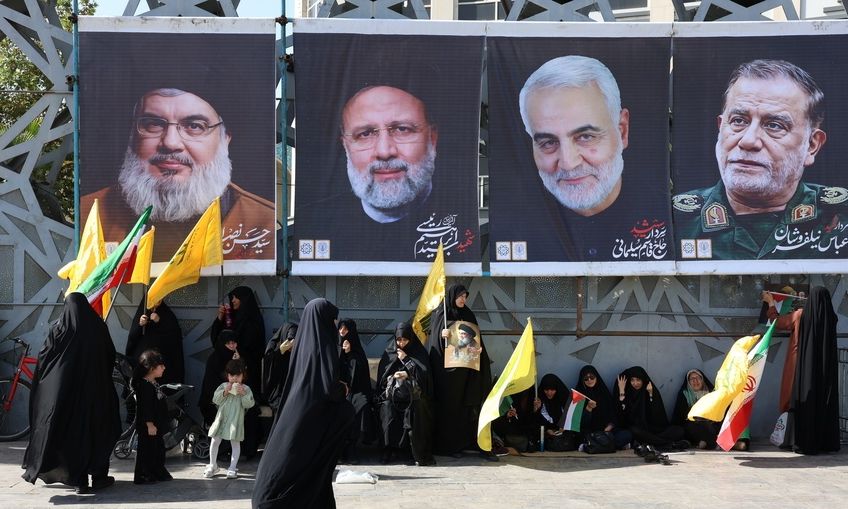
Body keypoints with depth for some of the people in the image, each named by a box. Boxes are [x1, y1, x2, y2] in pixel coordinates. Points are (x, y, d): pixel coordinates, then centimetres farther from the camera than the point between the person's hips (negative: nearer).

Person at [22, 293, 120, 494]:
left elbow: (44, 357, -3)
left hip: (65, 390, -1)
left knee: (71, 431, 6)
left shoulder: (59, 329, -5)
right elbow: (111, 356, 4)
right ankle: (99, 475, 11)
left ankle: (79, 480, 5)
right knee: (96, 428, 10)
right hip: (95, 390, 1)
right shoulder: (99, 327, -2)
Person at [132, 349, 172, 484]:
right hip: (147, 427, -10)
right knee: (147, 449, -2)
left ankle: (159, 473, 28)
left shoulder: (155, 383, 11)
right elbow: (145, 407, -23)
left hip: (157, 425, 10)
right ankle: (143, 476, 7)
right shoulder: (144, 385, -20)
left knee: (158, 447, 17)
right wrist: (149, 424, -24)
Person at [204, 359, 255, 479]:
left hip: (236, 420, -2)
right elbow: (215, 400, -3)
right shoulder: (223, 386, 4)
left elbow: (249, 404, -8)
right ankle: (212, 466, 20)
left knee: (235, 443, 2)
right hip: (221, 418, 2)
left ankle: (232, 468, 12)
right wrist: (225, 392, -16)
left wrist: (243, 394, -21)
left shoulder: (246, 389, 0)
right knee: (214, 442, 5)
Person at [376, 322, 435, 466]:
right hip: (392, 393, 2)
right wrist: (393, 376, -7)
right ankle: (389, 450, -22)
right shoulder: (389, 352, 13)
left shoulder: (420, 352, 8)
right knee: (388, 409, -29)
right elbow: (382, 376, 13)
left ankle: (419, 453, -27)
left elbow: (424, 374, -3)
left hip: (413, 393, -2)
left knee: (416, 409, -32)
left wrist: (406, 360, -7)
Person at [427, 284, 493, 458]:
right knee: (448, 405, -4)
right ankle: (446, 445, 0)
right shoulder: (439, 314, 1)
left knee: (464, 405, 0)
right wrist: (442, 334, -25)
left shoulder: (468, 315, 13)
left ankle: (463, 442, 4)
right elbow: (435, 337, -4)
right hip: (446, 366, -4)